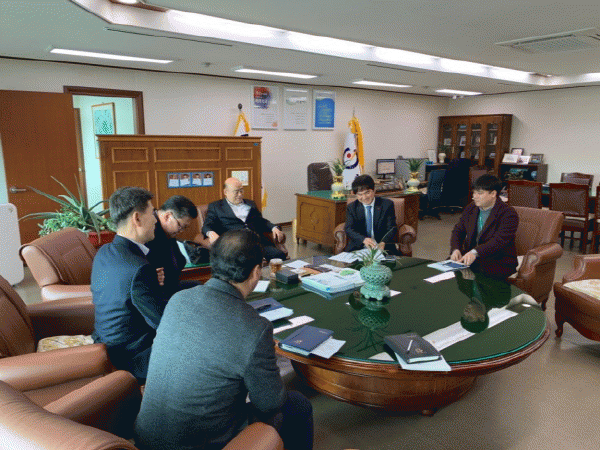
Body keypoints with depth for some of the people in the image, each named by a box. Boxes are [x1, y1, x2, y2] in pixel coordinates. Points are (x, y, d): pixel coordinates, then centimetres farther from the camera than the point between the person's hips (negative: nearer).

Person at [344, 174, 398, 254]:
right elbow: (349, 229, -4)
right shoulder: (351, 207, 7)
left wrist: (383, 243, -25)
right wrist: (364, 239, -25)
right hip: (358, 249, 1)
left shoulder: (387, 204, 4)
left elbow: (392, 228, -3)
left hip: (383, 248, -1)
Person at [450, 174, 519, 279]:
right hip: (469, 256, 5)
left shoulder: (508, 213, -11)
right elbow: (458, 231, 11)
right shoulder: (470, 208, 10)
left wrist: (476, 252, -38)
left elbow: (500, 241, -23)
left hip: (499, 263, -5)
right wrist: (455, 249, -12)